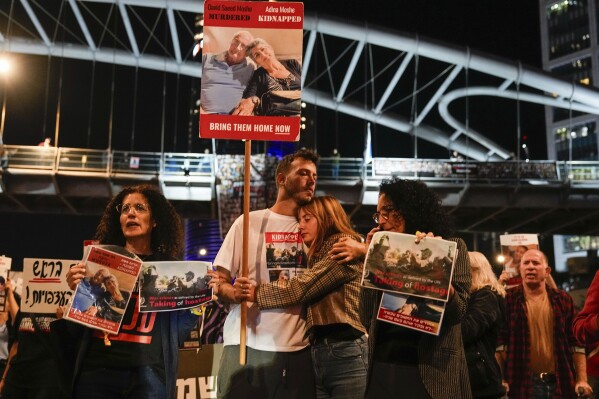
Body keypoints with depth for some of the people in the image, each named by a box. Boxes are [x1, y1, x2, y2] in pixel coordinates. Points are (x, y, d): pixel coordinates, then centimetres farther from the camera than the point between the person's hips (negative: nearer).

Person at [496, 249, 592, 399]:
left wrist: (582, 380, 2)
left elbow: (576, 342, 8)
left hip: (561, 383, 3)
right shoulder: (508, 300, -1)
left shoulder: (563, 300, 8)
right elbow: (499, 342, -6)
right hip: (522, 383, -3)